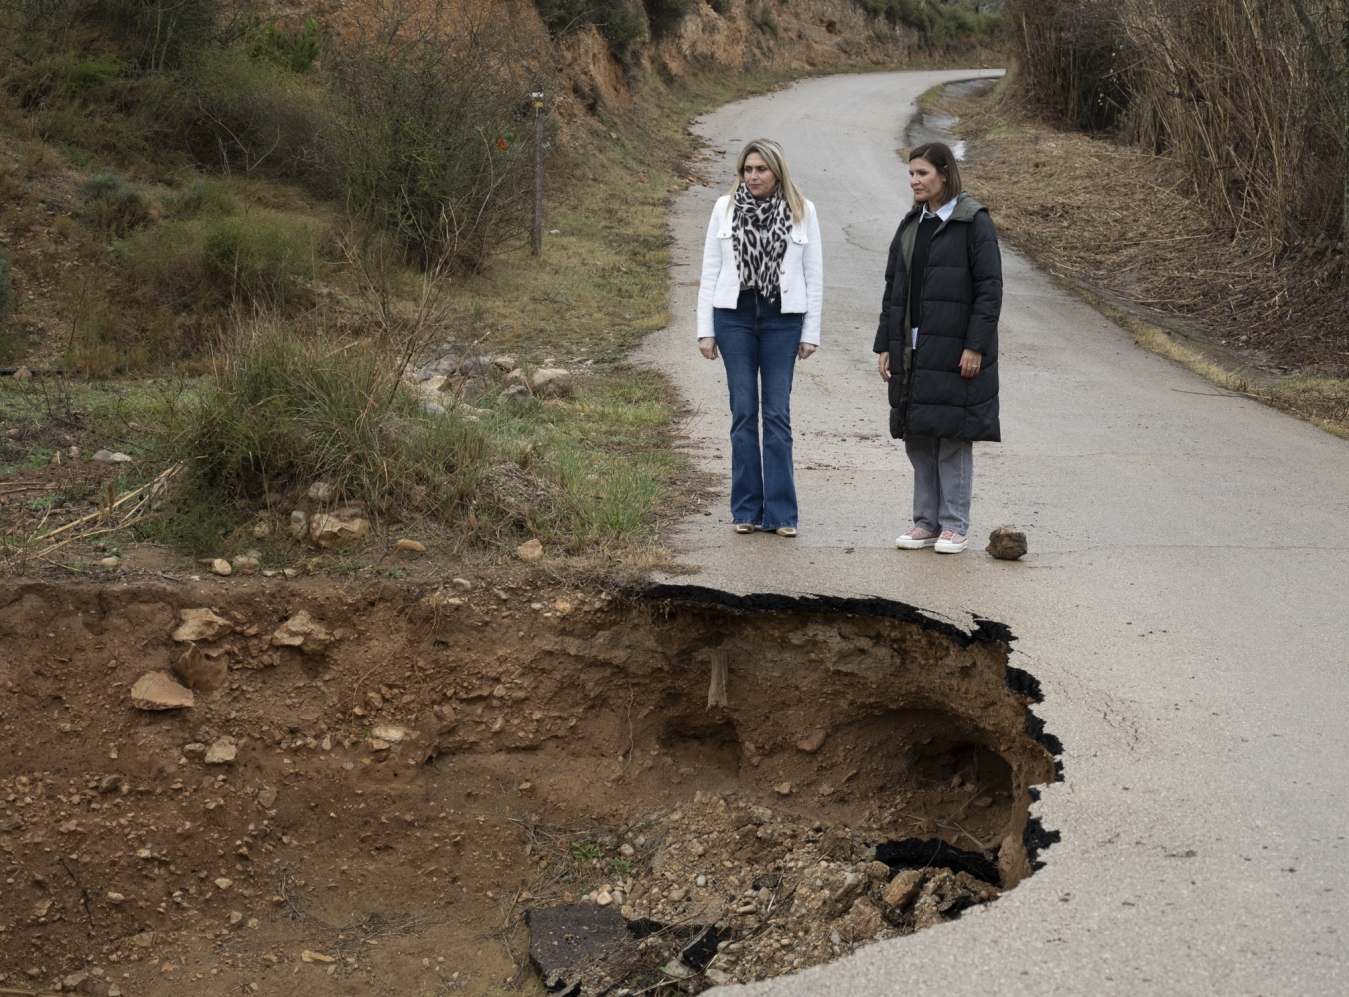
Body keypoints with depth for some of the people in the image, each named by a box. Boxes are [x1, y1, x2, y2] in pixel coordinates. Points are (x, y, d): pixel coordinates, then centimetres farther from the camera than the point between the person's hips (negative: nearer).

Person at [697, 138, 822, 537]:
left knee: (777, 414, 0)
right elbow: (710, 271, 6)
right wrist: (705, 330, 1)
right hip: (734, 315, 1)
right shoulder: (725, 208, 4)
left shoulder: (802, 211, 3)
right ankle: (746, 510, 10)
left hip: (783, 318, -1)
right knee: (743, 413, 3)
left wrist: (811, 332, 0)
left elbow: (814, 275, 4)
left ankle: (781, 513, 5)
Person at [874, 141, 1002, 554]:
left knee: (953, 437, -1)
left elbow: (989, 289, -10)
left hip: (954, 351, -6)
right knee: (917, 437, 9)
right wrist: (885, 345, 11)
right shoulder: (911, 225, 13)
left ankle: (955, 525, 9)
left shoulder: (974, 222, -7)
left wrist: (976, 346, -16)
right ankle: (926, 521, 18)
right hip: (913, 350, 7)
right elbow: (893, 288, 16)